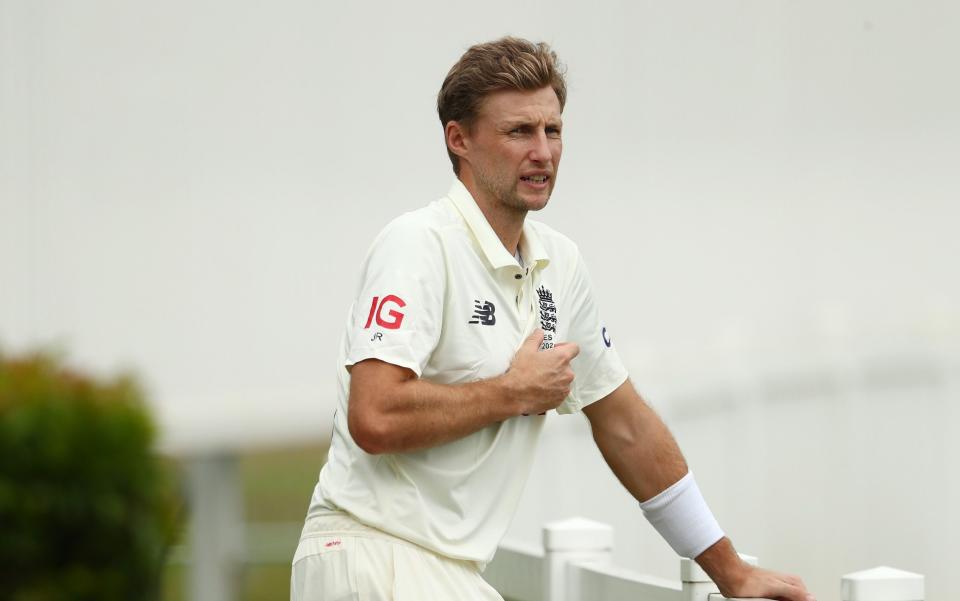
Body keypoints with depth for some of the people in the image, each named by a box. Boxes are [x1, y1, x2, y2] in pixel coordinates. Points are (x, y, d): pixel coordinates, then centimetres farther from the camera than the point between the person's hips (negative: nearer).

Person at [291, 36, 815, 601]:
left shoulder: (560, 262, 12)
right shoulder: (419, 244, -12)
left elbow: (625, 425, 20)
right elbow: (374, 418, -24)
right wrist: (516, 392, -10)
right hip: (373, 550, -8)